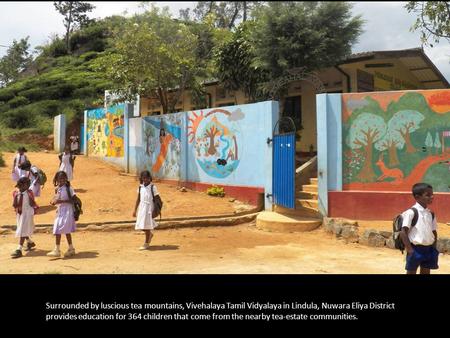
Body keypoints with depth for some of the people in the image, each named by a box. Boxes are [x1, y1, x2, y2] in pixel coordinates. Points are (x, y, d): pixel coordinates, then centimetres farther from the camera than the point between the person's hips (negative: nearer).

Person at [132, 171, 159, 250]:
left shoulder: (152, 187, -7)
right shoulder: (140, 187, 6)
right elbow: (138, 199, 12)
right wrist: (135, 210, 12)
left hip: (149, 207, -5)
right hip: (142, 207, 5)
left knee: (146, 225, -2)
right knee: (141, 225, 6)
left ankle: (146, 244, 11)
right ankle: (150, 234, 37)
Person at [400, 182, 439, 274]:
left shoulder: (431, 214, 7)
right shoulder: (411, 212, -14)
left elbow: (434, 232, 15)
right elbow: (403, 233, -15)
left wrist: (433, 248, 7)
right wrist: (410, 250, -16)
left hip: (429, 249, 6)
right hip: (416, 249, -6)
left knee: (426, 272, 13)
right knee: (411, 272, 3)